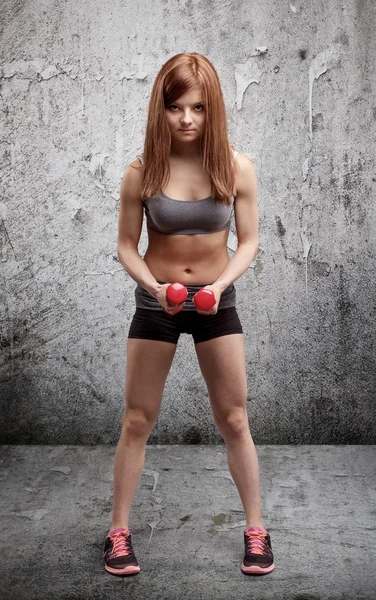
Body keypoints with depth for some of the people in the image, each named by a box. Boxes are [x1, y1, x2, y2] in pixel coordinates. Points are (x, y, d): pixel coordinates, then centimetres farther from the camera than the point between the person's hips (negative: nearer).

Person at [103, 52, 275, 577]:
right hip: (156, 302, 0)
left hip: (216, 301, 1)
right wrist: (154, 286, -22)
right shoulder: (142, 172, -12)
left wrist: (219, 285, -22)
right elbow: (127, 246, -4)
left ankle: (256, 529, 24)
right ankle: (119, 531, 23)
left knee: (234, 420, 8)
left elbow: (248, 242, -5)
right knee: (138, 420, 8)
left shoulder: (236, 167, -11)